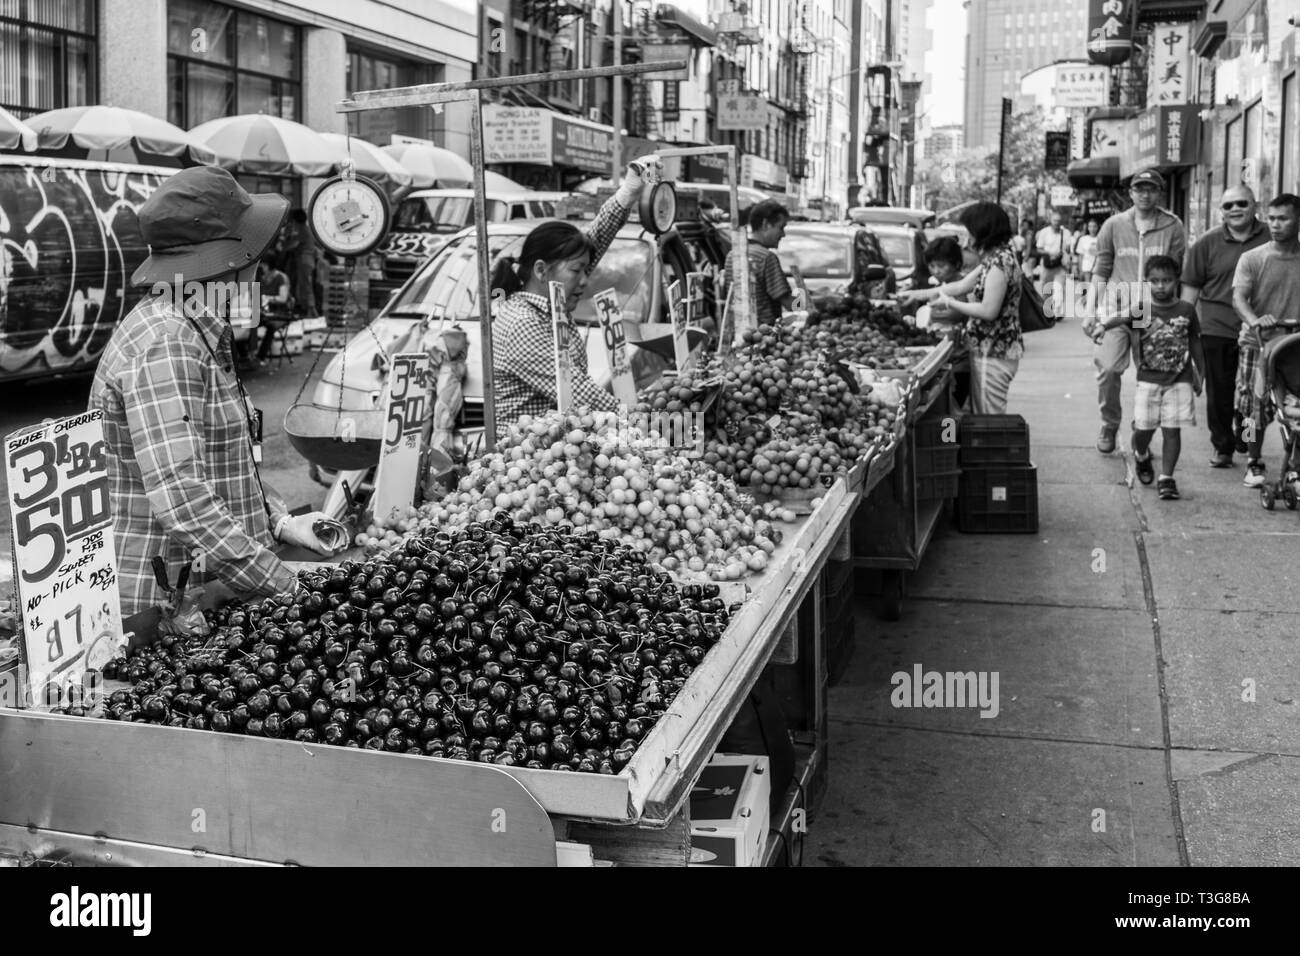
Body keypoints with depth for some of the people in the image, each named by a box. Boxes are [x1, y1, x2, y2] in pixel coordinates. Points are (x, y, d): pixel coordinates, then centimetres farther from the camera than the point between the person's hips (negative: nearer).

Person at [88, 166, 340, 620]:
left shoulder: (198, 332, 15)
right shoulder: (165, 346, -18)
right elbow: (180, 499, -27)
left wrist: (279, 524, 13)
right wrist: (285, 588, -26)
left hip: (205, 594, 9)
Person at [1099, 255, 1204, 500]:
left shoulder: (1186, 310, 1)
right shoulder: (1141, 308, -3)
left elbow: (1194, 343, 11)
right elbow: (1120, 318, -22)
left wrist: (1200, 373, 14)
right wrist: (1100, 326, -44)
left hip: (1179, 380, 0)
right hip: (1148, 379, 0)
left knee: (1172, 430, -2)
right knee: (1143, 428, 2)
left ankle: (1166, 478, 6)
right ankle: (1141, 456, 35)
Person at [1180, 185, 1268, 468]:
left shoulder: (1271, 239, 4)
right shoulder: (1207, 244, 4)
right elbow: (1191, 288, 7)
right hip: (1216, 329, 0)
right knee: (1219, 392, 5)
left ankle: (1245, 437, 28)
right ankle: (1222, 447, 18)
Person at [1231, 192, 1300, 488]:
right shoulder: (1252, 259, 1)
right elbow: (1239, 297, -10)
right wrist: (1254, 320, -31)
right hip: (1258, 342, -1)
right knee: (1255, 406, -1)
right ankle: (1254, 463, 15)